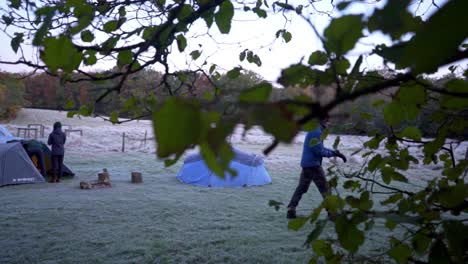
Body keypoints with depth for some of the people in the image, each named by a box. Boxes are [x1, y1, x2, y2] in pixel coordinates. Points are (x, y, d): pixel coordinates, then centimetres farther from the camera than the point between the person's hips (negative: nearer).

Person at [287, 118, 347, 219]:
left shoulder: (314, 130, 16)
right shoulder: (316, 132, -15)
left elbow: (321, 148, 20)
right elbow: (319, 151, -18)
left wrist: (336, 153, 13)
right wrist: (334, 153, -5)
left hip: (307, 164, 10)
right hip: (313, 164, -10)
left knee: (301, 188, 11)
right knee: (325, 188, 1)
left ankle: (291, 210, 10)